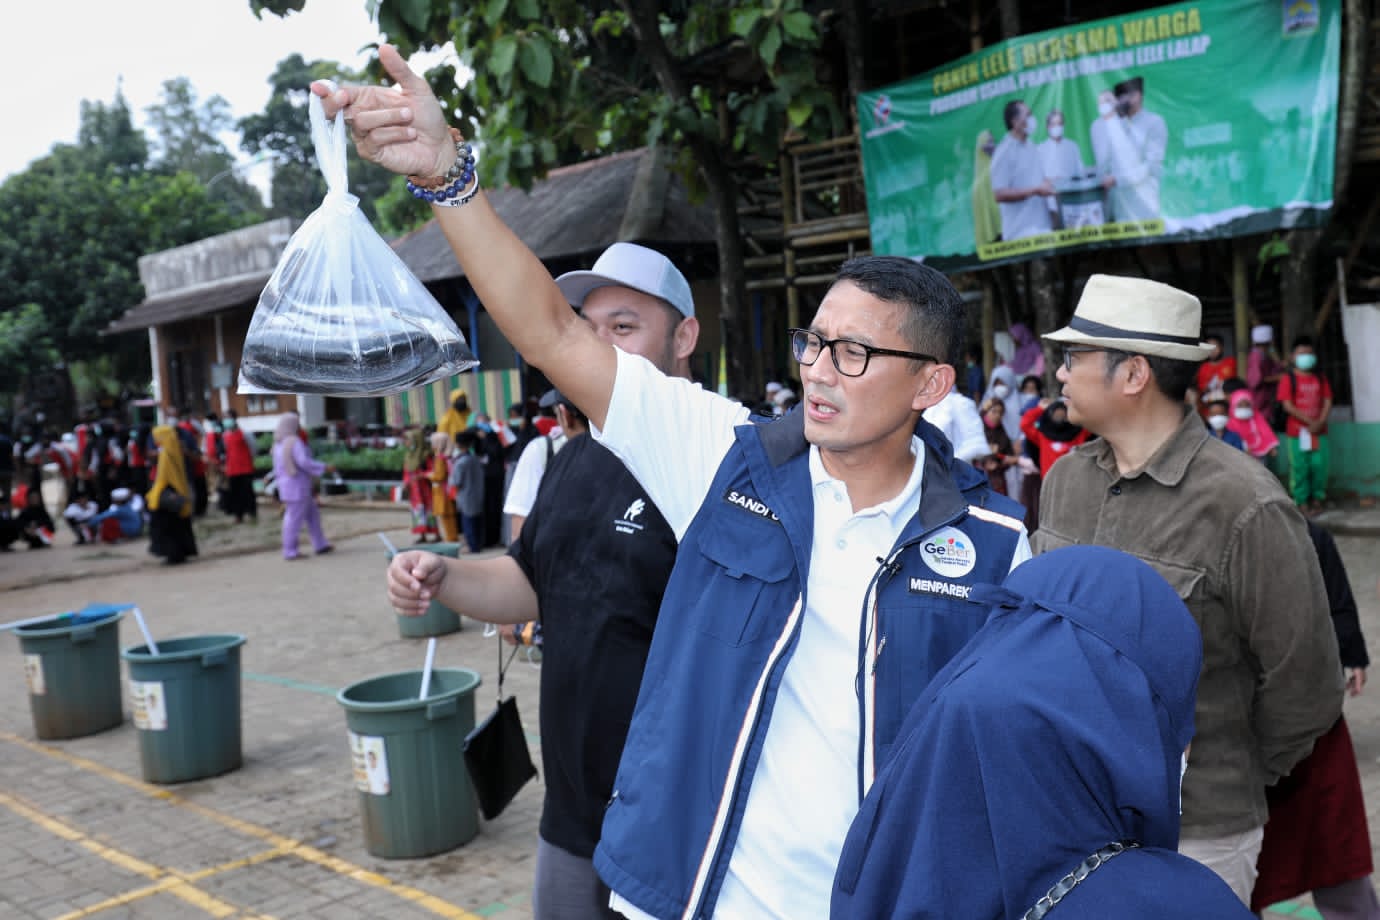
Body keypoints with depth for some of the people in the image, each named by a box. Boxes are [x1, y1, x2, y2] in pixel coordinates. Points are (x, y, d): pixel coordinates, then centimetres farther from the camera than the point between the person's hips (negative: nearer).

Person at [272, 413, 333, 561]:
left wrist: (280, 483, 23)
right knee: (294, 519, -3)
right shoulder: (294, 442, -16)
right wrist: (324, 467, -16)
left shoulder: (278, 444, 12)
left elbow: (278, 468, 17)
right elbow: (304, 462, -24)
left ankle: (320, 545, 20)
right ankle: (290, 552, 3)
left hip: (288, 486, 10)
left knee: (312, 514, 16)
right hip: (298, 487, -10)